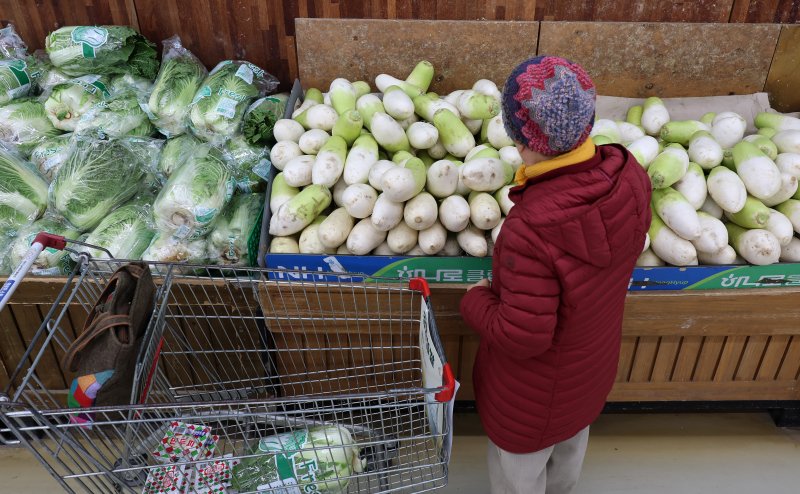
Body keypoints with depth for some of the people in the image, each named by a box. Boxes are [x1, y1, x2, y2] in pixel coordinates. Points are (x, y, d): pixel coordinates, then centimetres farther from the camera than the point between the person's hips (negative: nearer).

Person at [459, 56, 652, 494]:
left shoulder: (531, 227, -43)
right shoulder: (628, 175, -21)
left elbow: (522, 337, -33)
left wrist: (474, 300, -16)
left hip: (533, 394, -7)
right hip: (592, 367, 7)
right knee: (570, 446, 37)